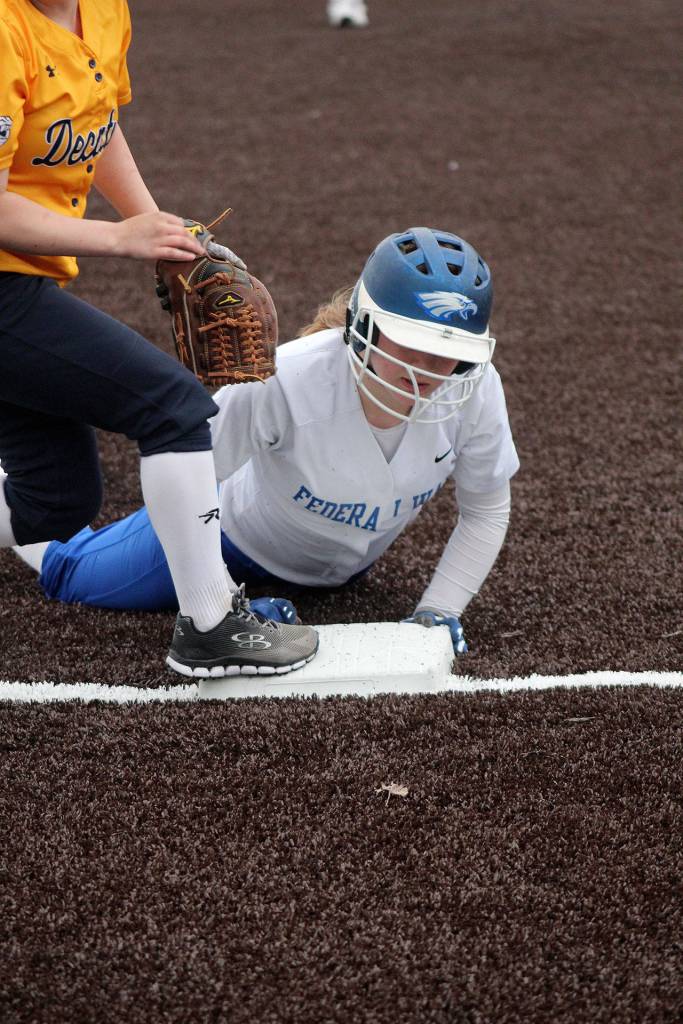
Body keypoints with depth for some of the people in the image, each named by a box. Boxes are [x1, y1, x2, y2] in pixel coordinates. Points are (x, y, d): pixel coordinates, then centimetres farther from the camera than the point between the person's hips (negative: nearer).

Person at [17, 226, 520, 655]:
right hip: (238, 535, -4)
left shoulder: (475, 390, -33)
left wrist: (438, 612, -22)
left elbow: (487, 510, -15)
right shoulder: (287, 381, -43)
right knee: (68, 573, 10)